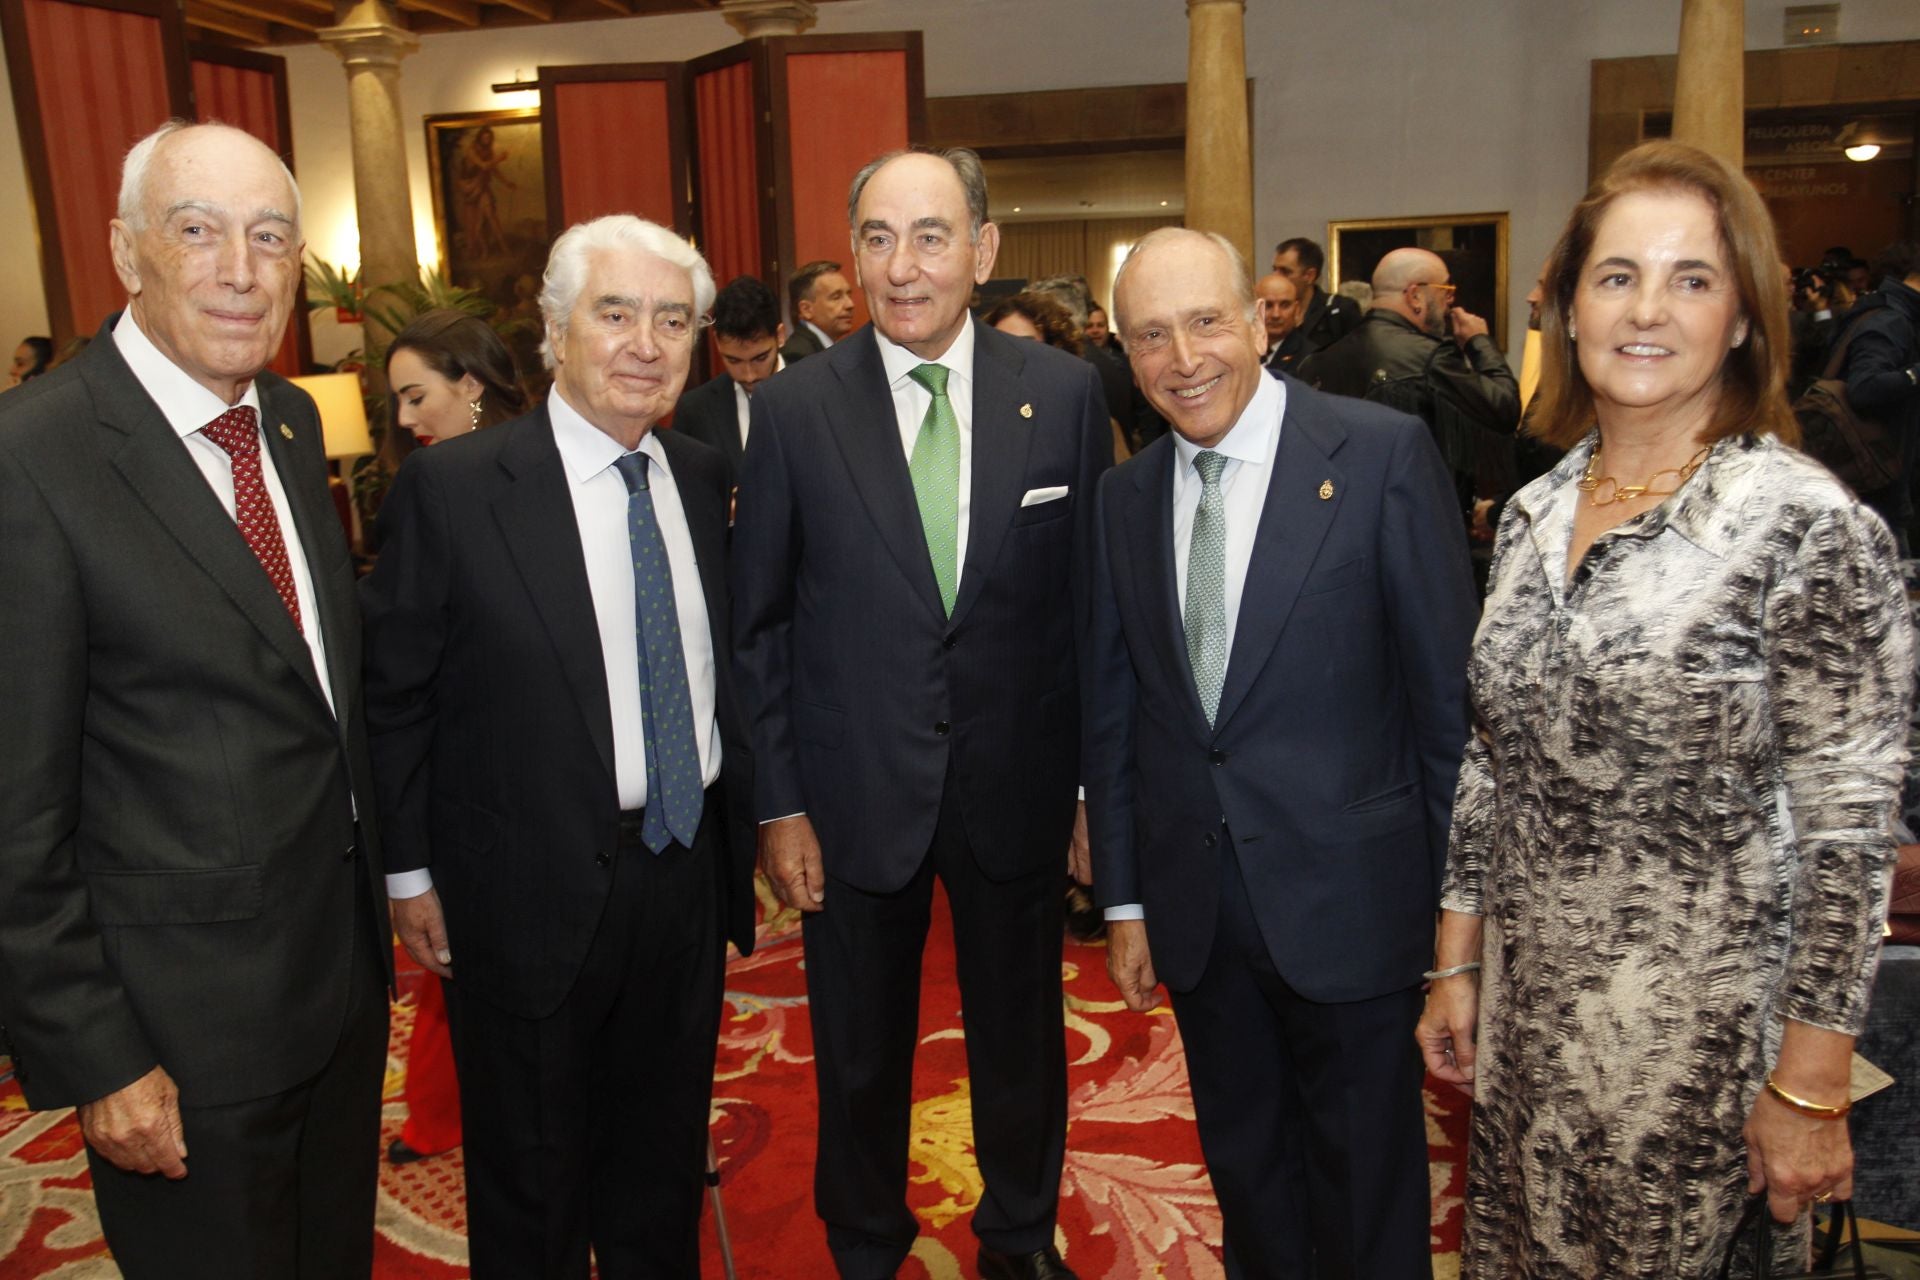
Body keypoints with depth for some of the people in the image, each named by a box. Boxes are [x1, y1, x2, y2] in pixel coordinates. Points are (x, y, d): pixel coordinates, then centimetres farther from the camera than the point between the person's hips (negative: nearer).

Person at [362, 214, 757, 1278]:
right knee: (531, 1180, 17)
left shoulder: (702, 477, 2)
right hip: (532, 893, -4)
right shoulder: (451, 487, -14)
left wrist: (739, 821, 8)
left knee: (665, 1159, 24)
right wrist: (410, 873, -5)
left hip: (689, 873, 5)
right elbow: (395, 696, -8)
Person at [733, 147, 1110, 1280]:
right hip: (856, 792, 0)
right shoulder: (794, 408, -7)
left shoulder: (1064, 393, -5)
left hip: (1017, 784, 1)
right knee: (860, 1053, 18)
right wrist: (778, 803, -4)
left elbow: (1094, 602, -1)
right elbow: (758, 623, -2)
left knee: (1022, 1037, 20)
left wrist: (1099, 784, 0)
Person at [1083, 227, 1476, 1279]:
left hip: (1347, 896, -4)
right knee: (1244, 1164, 22)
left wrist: (1459, 889, -6)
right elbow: (1111, 710, 7)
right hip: (1195, 905, 4)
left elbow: (1449, 686, -9)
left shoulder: (1383, 453, -11)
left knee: (1365, 1189, 15)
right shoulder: (1126, 496, 3)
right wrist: (1123, 901, 7)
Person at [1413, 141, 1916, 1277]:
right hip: (1524, 1013, 5)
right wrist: (1458, 962, 9)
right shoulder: (1534, 513, 3)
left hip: (1703, 1040, -5)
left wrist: (1810, 1089, -12)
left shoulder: (1812, 529, -14)